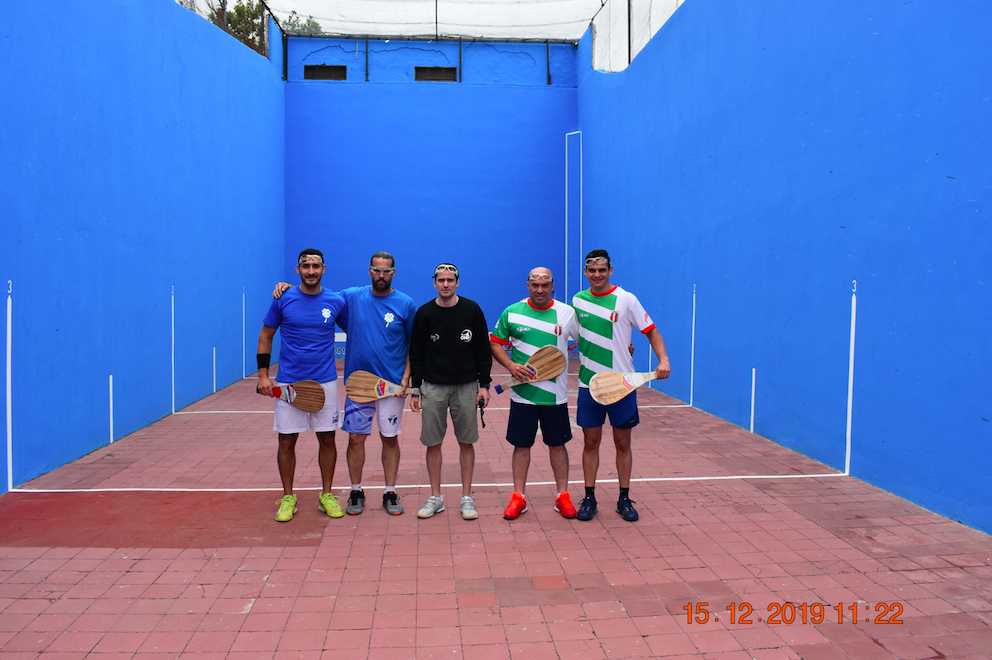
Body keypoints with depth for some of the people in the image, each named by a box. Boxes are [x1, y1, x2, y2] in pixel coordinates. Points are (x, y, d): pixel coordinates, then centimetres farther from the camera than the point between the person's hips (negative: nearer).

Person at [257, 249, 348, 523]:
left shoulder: (336, 302, 1)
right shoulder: (283, 300, 0)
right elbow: (265, 336, 7)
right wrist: (263, 375, 0)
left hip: (325, 382, 1)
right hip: (289, 383, 0)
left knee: (327, 439, 6)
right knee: (286, 441, 4)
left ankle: (326, 495, 22)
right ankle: (288, 497, 20)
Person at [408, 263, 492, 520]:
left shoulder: (472, 309, 1)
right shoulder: (424, 313, 1)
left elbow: (483, 350, 3)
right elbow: (416, 355, 5)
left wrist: (484, 385, -2)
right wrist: (415, 390, 0)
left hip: (466, 386, 0)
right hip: (433, 387, 1)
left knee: (466, 442, 5)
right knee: (433, 443, 4)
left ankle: (466, 498, 17)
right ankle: (436, 498, 18)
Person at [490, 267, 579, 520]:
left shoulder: (567, 313, 0)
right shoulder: (512, 312, -1)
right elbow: (495, 343, 5)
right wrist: (511, 365, -11)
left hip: (555, 394, 0)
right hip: (523, 393, 0)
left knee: (557, 445, 9)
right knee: (521, 445, 6)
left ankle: (563, 496, 22)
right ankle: (518, 497, 19)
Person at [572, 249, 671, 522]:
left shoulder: (626, 299, -5)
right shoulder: (578, 300, 5)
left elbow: (651, 331, -4)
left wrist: (663, 359, -18)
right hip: (589, 383, 2)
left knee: (623, 443, 6)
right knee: (591, 441, 7)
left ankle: (624, 499, 19)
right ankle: (589, 497, 18)